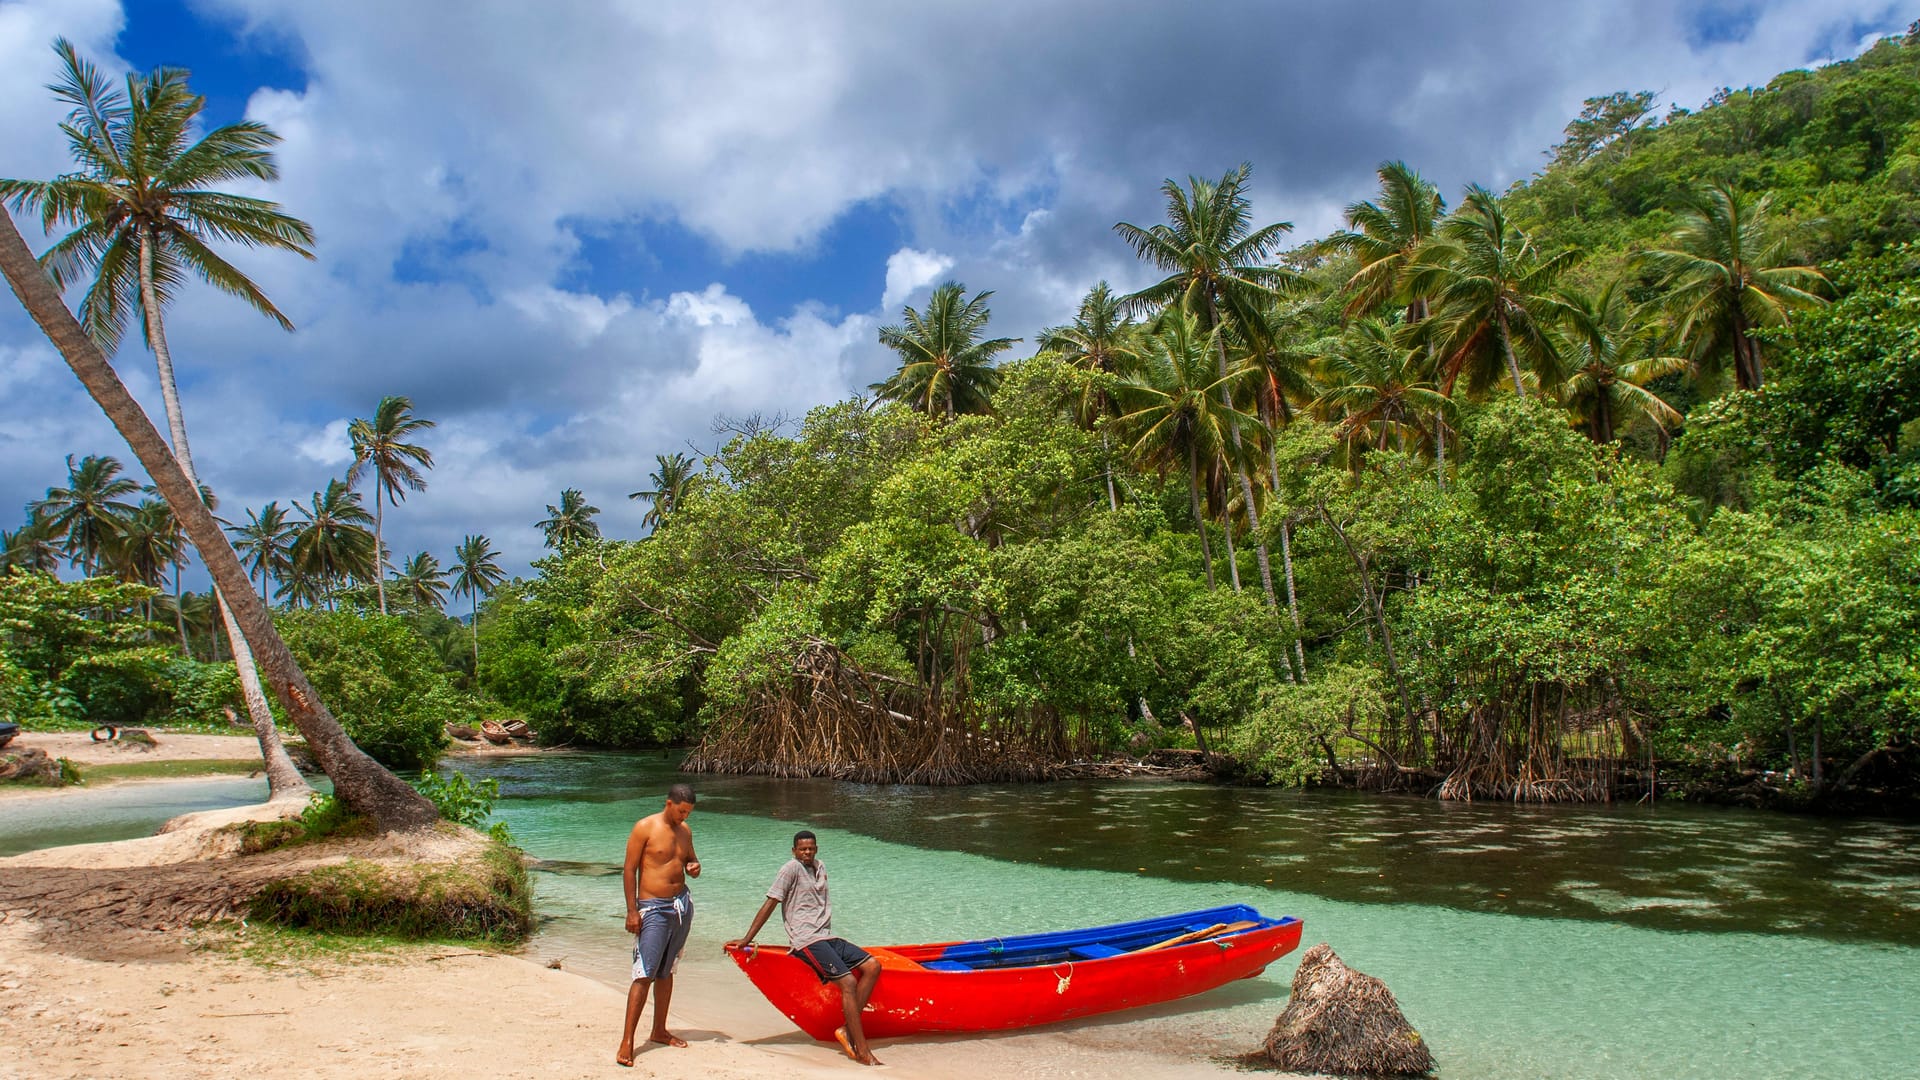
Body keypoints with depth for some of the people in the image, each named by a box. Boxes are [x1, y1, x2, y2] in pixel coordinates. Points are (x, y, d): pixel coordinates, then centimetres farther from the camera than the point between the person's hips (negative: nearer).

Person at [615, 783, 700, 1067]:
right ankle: (627, 1042, -7)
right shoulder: (645, 828, -10)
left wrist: (694, 868, -2)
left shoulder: (685, 830, 9)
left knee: (666, 971, 14)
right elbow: (629, 870, -10)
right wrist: (632, 911, -14)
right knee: (645, 975, -10)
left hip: (682, 903, 6)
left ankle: (659, 1031, 25)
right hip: (653, 907, -6)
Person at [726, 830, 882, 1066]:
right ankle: (861, 1051, -22)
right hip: (806, 940, -8)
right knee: (848, 982, -22)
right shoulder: (792, 869, -4)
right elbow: (770, 904, -7)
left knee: (873, 966, -7)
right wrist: (747, 939, -10)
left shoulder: (820, 868, 18)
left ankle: (848, 1030, -8)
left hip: (827, 938, 8)